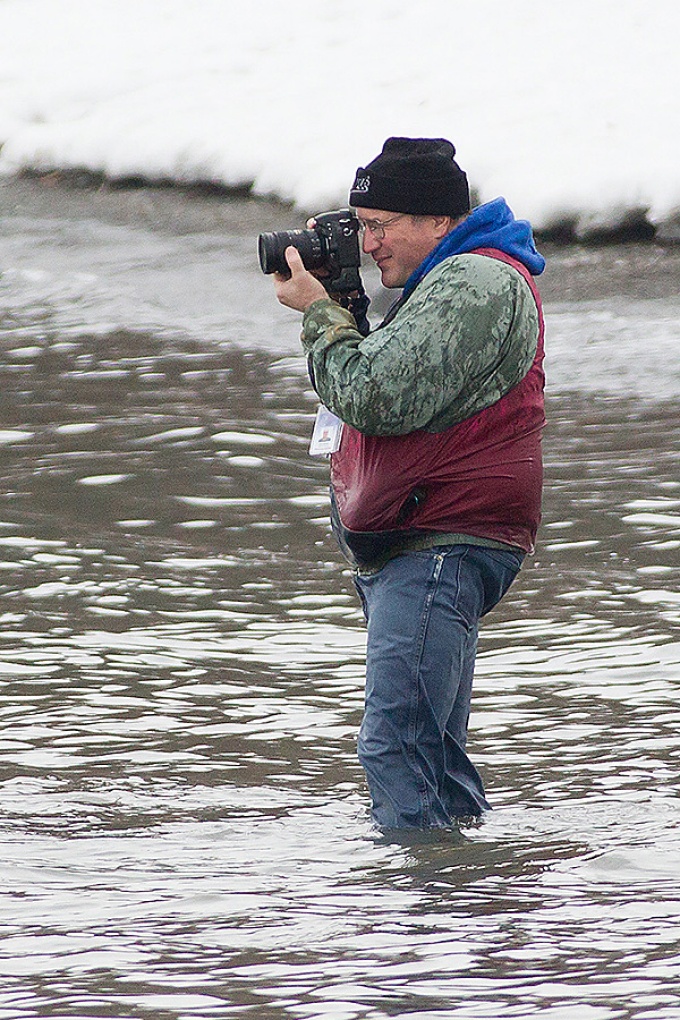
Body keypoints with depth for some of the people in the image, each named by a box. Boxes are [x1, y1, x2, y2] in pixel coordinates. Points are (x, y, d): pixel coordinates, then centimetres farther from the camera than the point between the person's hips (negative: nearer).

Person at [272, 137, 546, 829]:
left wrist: (320, 313, -9)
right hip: (415, 549, 11)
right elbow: (394, 388, 23)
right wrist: (340, 301, 9)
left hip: (442, 551, -11)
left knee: (396, 743, -19)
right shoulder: (454, 280, 21)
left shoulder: (476, 284, -14)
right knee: (434, 752, 15)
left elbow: (376, 397, -23)